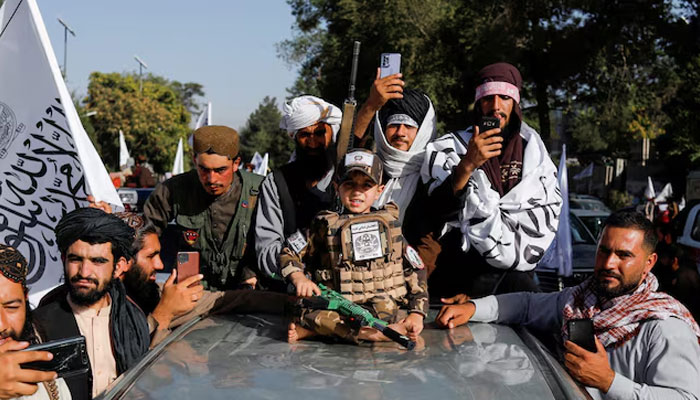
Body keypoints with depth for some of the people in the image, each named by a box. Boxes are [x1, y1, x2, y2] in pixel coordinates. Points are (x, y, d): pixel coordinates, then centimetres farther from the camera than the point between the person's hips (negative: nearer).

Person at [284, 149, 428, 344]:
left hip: (384, 309, 2)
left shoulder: (390, 222, 14)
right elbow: (289, 254, 15)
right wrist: (299, 278, -6)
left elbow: (414, 270, 12)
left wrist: (417, 313, 1)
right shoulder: (327, 225, 11)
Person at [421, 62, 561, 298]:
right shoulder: (451, 148, 3)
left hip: (517, 271, 3)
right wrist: (467, 164, -26)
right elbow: (441, 210, -10)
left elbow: (550, 208, 6)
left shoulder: (532, 150, 13)